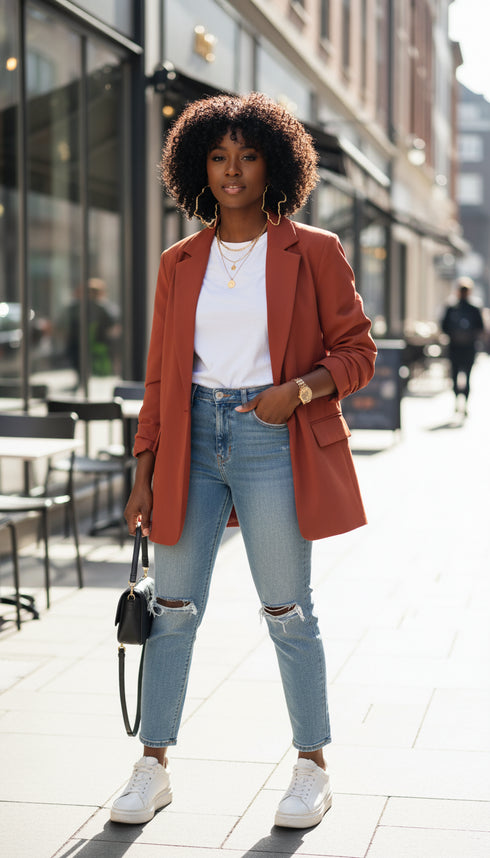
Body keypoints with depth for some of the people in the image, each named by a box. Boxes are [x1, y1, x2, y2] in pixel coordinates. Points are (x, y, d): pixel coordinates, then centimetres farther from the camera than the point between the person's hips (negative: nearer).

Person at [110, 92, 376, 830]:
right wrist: (144, 474, 7)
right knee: (173, 606, 5)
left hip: (272, 439, -3)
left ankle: (314, 770, 16)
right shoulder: (180, 263, 11)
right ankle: (153, 767, 16)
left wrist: (300, 389, -17)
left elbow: (357, 354, 2)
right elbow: (159, 375, 12)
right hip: (192, 437, 3)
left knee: (287, 611, 2)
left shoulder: (313, 252, 2)